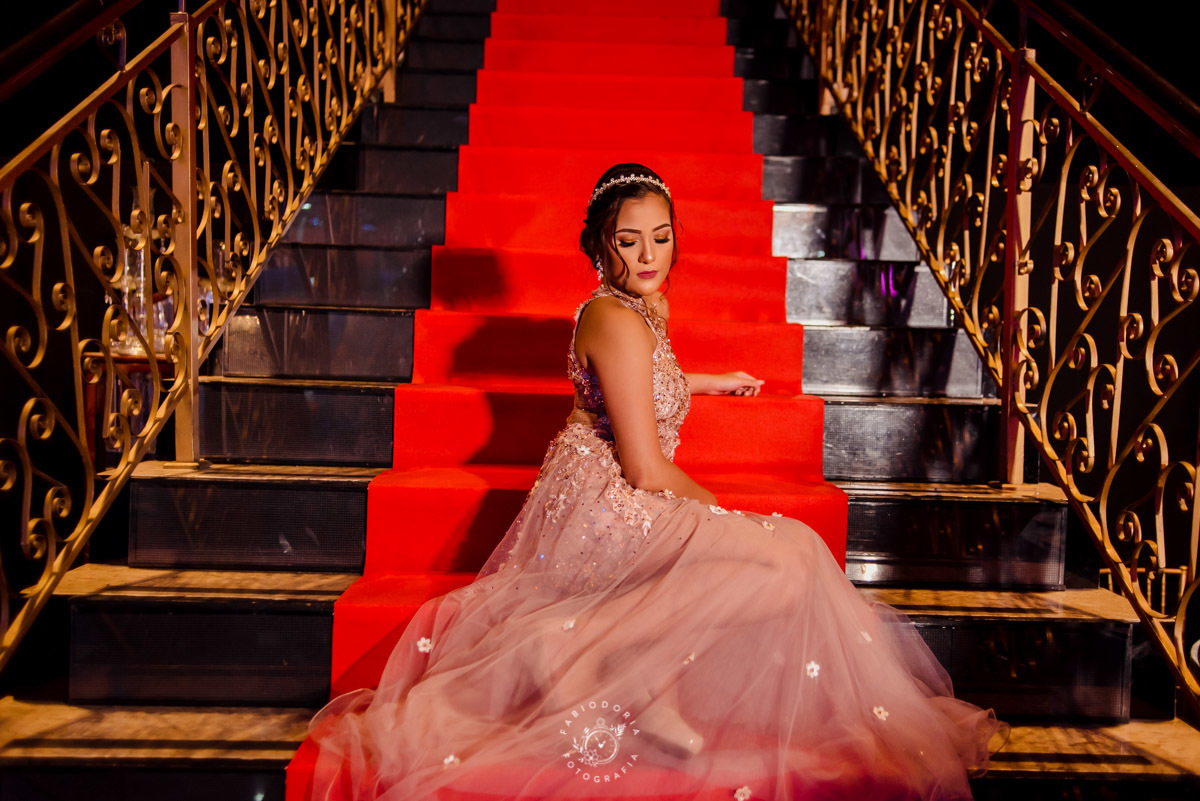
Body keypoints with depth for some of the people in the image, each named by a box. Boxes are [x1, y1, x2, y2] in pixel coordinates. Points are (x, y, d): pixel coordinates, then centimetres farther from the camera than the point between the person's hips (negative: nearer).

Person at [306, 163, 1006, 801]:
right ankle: (588, 655, -16)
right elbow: (646, 469, -20)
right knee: (786, 566, -21)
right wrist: (716, 507, -2)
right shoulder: (619, 321, -19)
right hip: (605, 507, -10)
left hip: (611, 500, 10)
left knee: (793, 557, 12)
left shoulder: (650, 307, 12)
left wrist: (714, 382, 45)